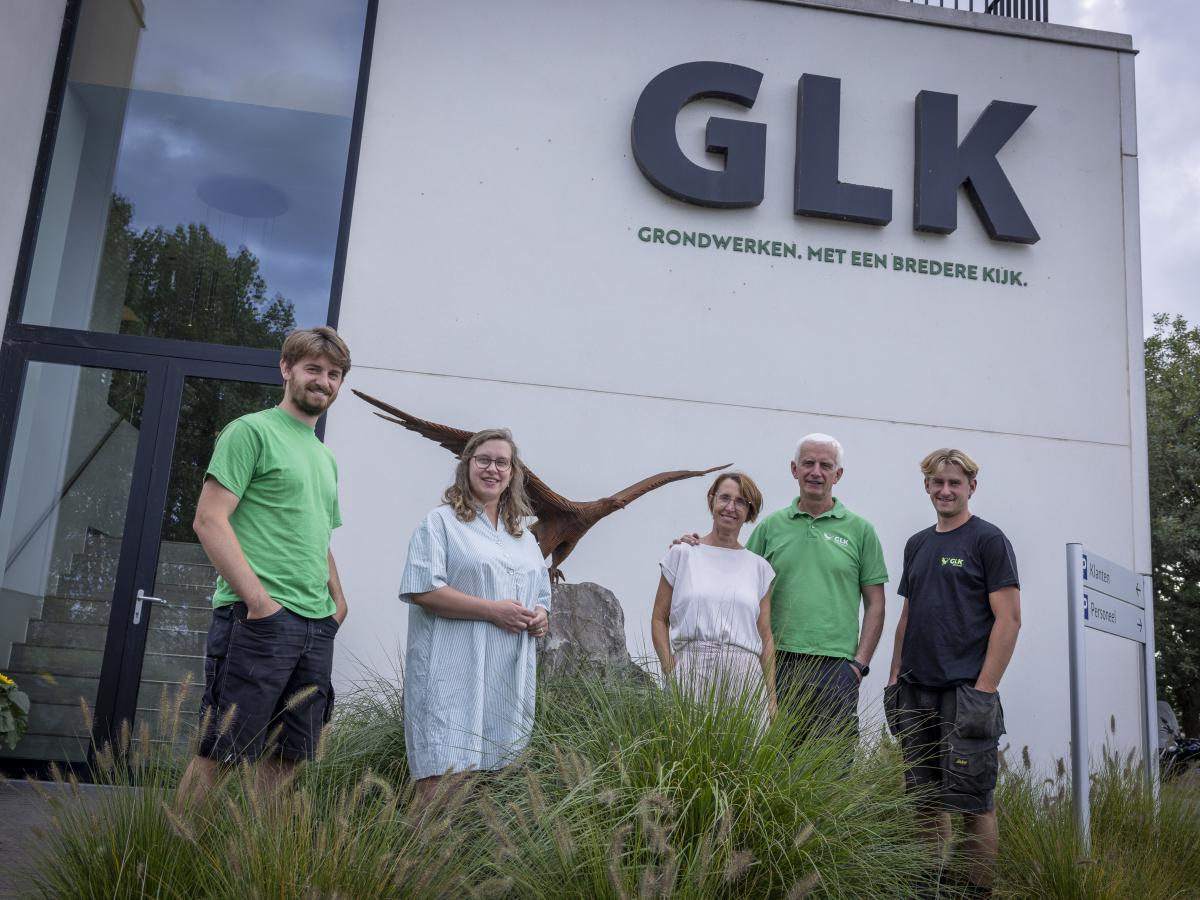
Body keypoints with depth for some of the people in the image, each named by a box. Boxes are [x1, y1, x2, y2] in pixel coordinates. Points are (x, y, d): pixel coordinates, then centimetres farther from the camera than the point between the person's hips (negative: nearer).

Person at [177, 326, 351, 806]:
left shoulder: (325, 457, 21)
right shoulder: (252, 431, -2)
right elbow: (209, 520, -10)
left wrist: (337, 598, 12)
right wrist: (258, 598, -17)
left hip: (316, 626, 8)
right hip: (258, 618, -7)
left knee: (286, 756, 10)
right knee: (217, 752, -4)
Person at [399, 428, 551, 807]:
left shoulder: (524, 535, 23)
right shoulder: (441, 522, 2)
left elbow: (541, 597, 29)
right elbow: (422, 589, -11)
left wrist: (541, 617, 5)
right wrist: (492, 610, -14)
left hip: (510, 680, 6)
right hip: (453, 676, -6)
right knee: (442, 780, -13)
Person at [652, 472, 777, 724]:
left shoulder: (759, 567, 13)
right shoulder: (682, 555, 8)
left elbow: (766, 638, 12)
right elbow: (659, 619, 8)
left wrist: (771, 699, 6)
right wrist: (671, 670, -5)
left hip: (744, 677, 2)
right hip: (690, 674, -1)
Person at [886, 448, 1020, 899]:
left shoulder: (988, 540, -3)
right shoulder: (917, 544, 16)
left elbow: (1008, 619, -9)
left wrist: (983, 690, -15)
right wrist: (895, 677, 11)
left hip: (965, 690, -6)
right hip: (916, 692, 6)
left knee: (972, 801, -2)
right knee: (927, 798, 10)